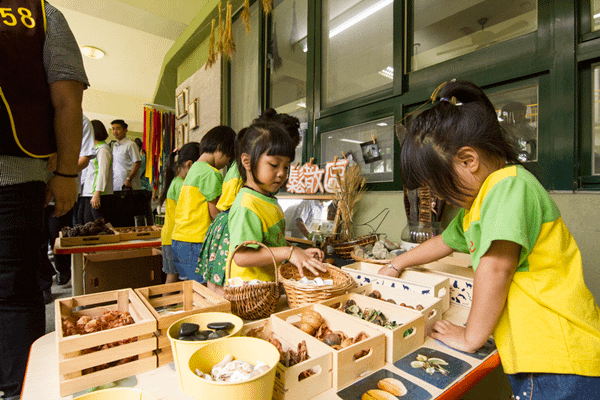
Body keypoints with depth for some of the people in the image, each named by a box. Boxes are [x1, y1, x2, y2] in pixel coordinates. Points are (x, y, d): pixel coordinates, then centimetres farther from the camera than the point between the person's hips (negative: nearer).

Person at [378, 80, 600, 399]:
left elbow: (496, 265, -28)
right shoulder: (478, 200, 13)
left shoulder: (509, 185, -19)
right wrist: (397, 264, 32)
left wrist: (470, 337, -17)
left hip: (559, 362, -8)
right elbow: (445, 241, 25)